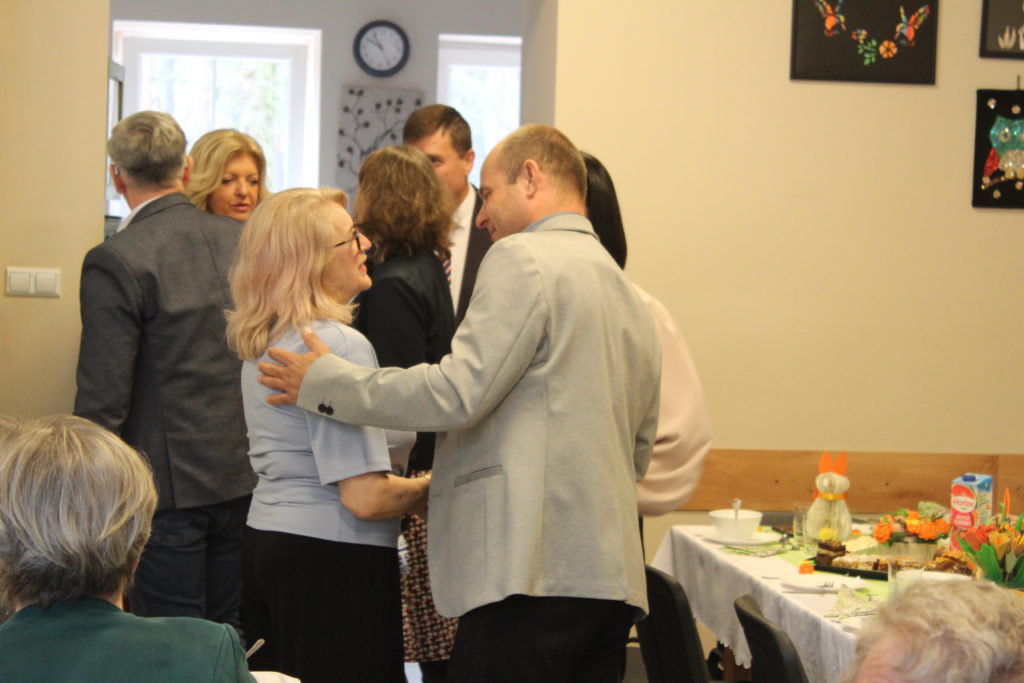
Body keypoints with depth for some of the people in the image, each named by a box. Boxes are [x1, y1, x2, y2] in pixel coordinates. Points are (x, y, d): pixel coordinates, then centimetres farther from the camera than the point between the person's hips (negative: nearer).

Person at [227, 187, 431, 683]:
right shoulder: (340, 345, -19)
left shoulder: (261, 343, 10)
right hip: (334, 563, -9)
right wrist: (433, 486, -5)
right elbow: (365, 497, -23)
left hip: (264, 540, 9)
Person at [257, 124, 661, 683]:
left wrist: (323, 382, -4)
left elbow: (458, 393, -15)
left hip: (534, 575, -9)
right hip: (614, 578, 9)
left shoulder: (521, 259, -5)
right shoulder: (629, 297, 22)